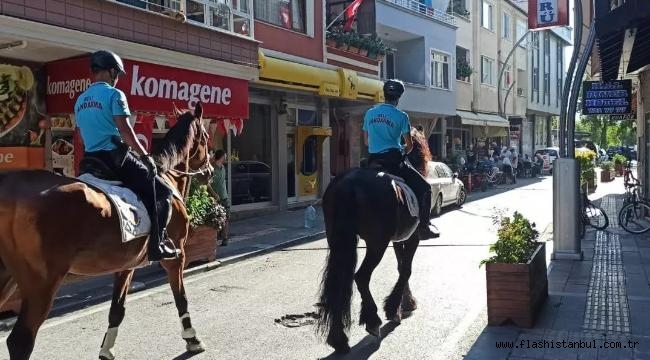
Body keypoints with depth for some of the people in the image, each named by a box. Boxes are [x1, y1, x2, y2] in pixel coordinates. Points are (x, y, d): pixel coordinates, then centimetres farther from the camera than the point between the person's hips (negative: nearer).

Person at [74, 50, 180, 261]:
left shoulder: (80, 101, 17)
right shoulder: (114, 94, -8)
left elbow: (83, 136, 20)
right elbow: (125, 130, -15)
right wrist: (145, 155, -10)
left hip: (91, 159, 9)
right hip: (116, 156, -9)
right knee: (162, 191, 0)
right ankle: (157, 244, -11)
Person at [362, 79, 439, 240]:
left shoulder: (369, 113, 9)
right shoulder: (401, 116, -5)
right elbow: (409, 145, -2)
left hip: (373, 161, 5)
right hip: (393, 160, -5)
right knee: (424, 188, 4)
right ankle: (423, 227, -2)